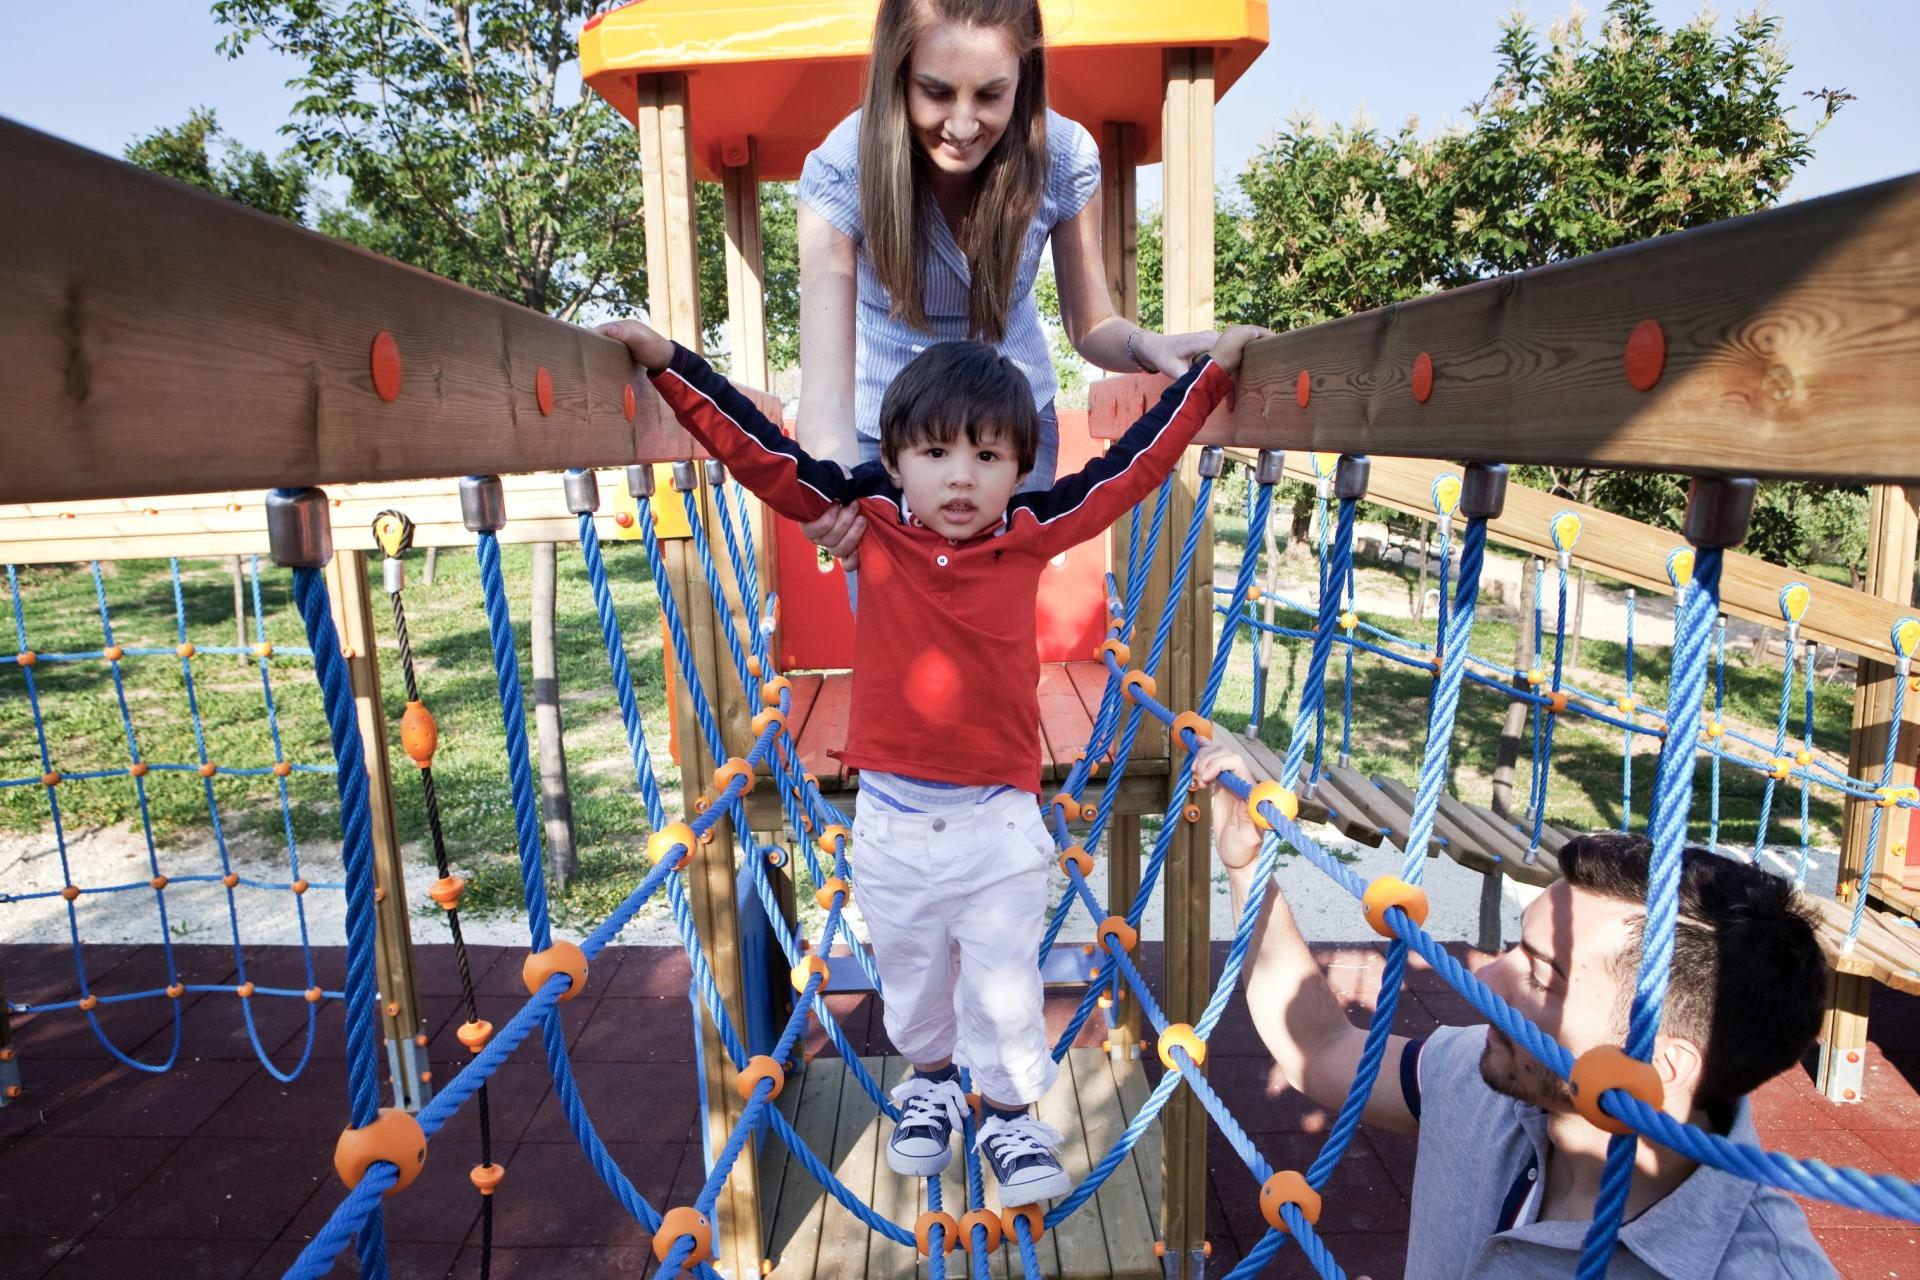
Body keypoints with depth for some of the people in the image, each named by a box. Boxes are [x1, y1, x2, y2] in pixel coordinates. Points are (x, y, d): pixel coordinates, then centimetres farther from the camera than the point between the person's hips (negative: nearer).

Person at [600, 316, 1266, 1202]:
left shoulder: (1033, 534, -5)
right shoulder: (871, 523, -7)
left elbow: (1134, 462, 2)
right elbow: (758, 452, -4)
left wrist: (1211, 371, 4)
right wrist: (667, 361, -5)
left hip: (1000, 823, -1)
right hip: (892, 821, 1)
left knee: (1004, 989, 11)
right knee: (911, 978, 22)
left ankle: (1010, 1112, 36)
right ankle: (930, 1076, 49)